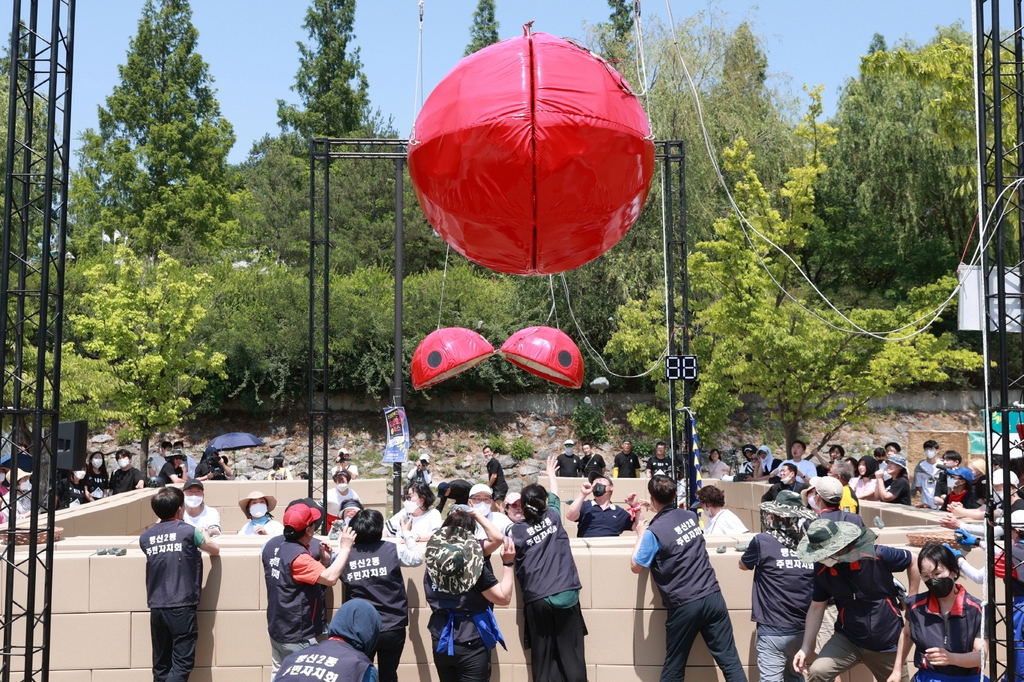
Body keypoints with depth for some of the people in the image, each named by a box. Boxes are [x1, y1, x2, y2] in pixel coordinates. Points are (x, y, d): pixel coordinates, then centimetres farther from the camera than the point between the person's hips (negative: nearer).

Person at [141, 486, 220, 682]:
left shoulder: (146, 537, 6)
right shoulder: (188, 531, -5)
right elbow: (215, 550, 11)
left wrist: (158, 526, 26)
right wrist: (205, 535, 29)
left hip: (156, 608, 5)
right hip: (182, 607, -5)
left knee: (161, 665, 11)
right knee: (182, 664, -3)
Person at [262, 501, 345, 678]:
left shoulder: (272, 545, 0)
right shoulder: (298, 556, -27)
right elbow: (330, 578, -36)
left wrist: (324, 561, -1)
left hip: (276, 627, 9)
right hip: (297, 635, -9)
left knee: (278, 676, 19)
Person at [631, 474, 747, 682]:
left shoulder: (654, 532, -11)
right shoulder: (690, 516, 7)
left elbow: (635, 567, 0)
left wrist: (640, 532, 9)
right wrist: (655, 510, 33)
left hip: (684, 605, -4)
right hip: (713, 596, 4)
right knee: (729, 659, 4)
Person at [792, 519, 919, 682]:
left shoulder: (877, 555, -21)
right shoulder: (822, 569, -11)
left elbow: (912, 562, -3)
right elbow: (816, 608, -1)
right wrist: (806, 647, -7)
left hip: (888, 642, -1)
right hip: (848, 639, 1)